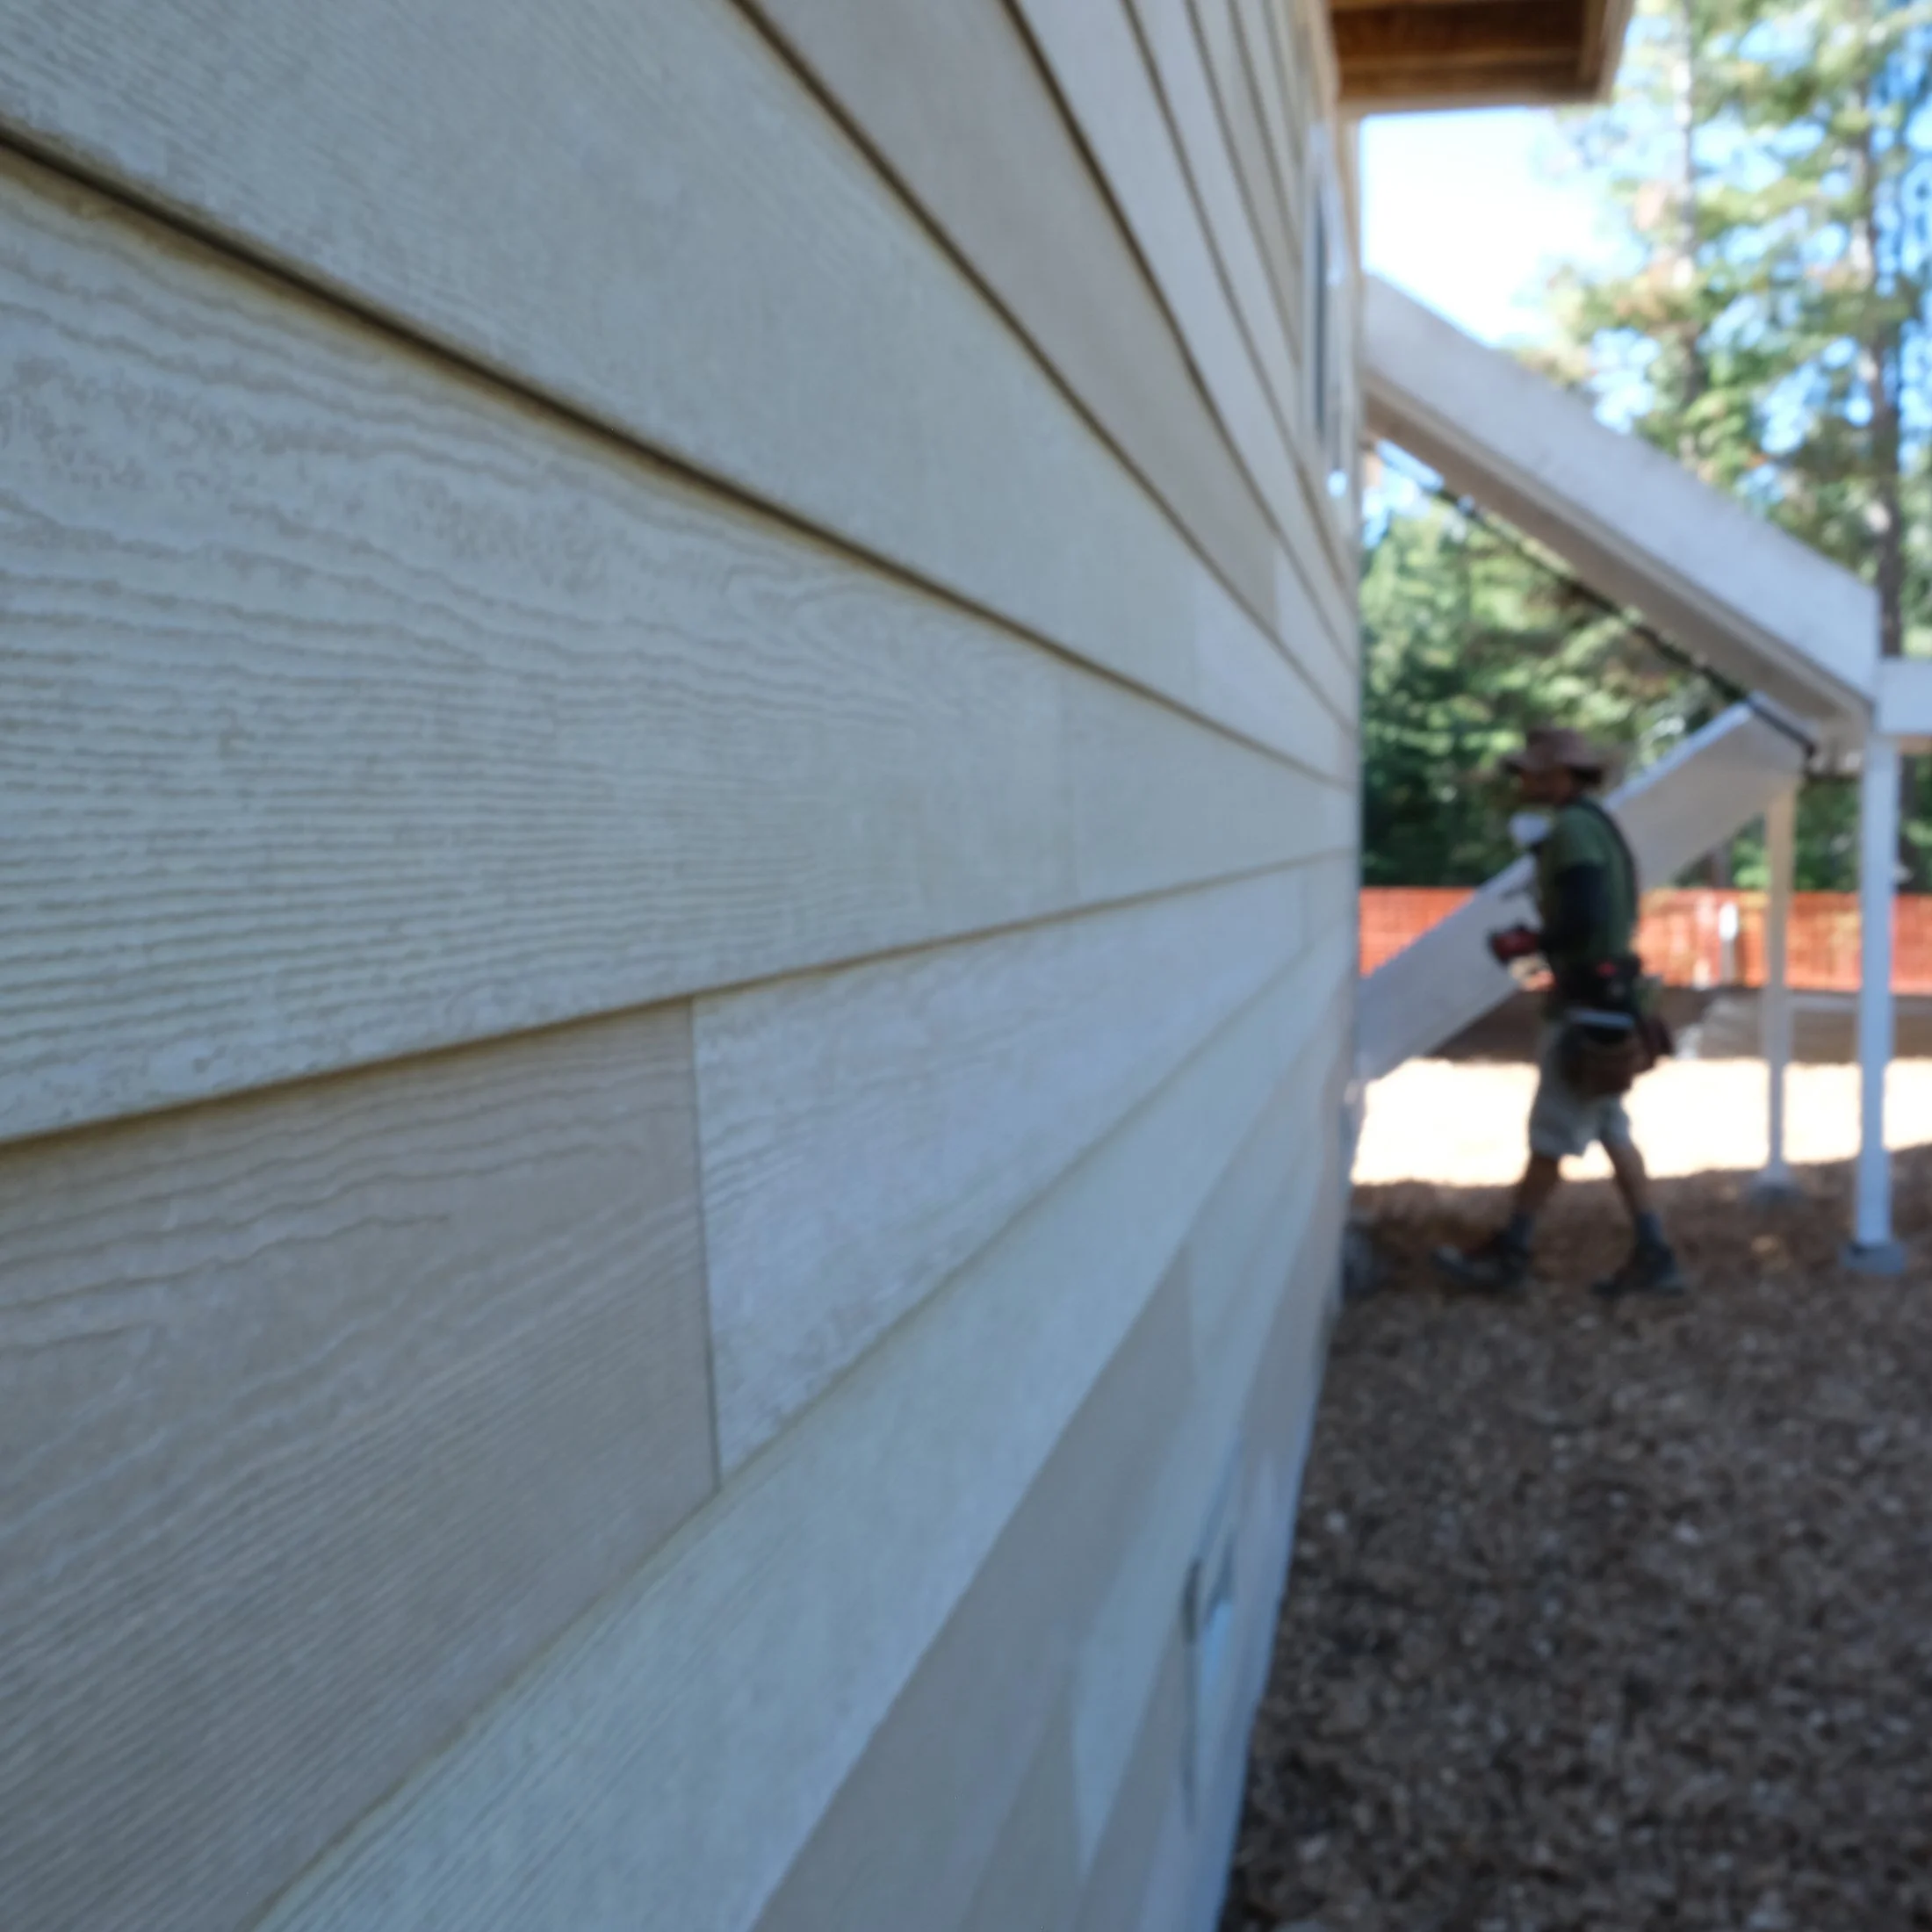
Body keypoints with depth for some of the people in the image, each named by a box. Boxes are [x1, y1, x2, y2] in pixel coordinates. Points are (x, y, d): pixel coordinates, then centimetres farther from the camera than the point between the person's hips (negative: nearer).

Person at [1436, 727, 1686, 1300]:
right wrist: (1539, 941, 11)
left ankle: (1508, 1255, 8)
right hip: (1601, 1000, 10)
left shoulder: (1573, 830, -16)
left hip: (1585, 1007, -10)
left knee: (1551, 1136, -1)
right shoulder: (1596, 826, 15)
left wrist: (1525, 943, -12)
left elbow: (1583, 920, -26)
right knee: (1612, 1133, 12)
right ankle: (1652, 1256, 15)